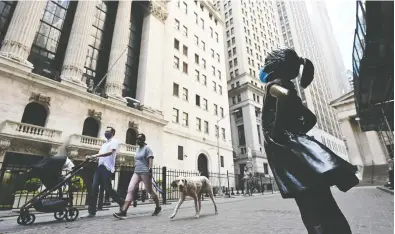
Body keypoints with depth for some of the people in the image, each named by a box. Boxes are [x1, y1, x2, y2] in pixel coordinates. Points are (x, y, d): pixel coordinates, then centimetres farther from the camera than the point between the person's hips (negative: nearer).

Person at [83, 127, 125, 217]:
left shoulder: (114, 141, -2)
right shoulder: (104, 144, 26)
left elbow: (110, 152, -18)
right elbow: (100, 155, 22)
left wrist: (94, 155, -23)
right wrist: (91, 157, 3)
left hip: (107, 168, -8)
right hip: (100, 167, 8)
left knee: (108, 189, -5)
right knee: (94, 188, 0)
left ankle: (122, 203, 12)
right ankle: (92, 211, 7)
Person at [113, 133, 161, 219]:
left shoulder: (147, 148, -6)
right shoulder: (137, 149, 18)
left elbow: (150, 159, -16)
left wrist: (150, 170, -26)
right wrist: (135, 168, 23)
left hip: (145, 172, -7)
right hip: (136, 172, 7)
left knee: (150, 191, 4)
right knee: (130, 189, -9)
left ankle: (158, 207, 24)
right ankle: (123, 211, -12)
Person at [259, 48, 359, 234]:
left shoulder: (273, 85, 1)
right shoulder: (288, 86, 27)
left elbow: (285, 94, -26)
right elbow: (311, 118, 31)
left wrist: (277, 131, -17)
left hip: (283, 145, -9)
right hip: (292, 145, 9)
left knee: (315, 208, -12)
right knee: (319, 206, 8)